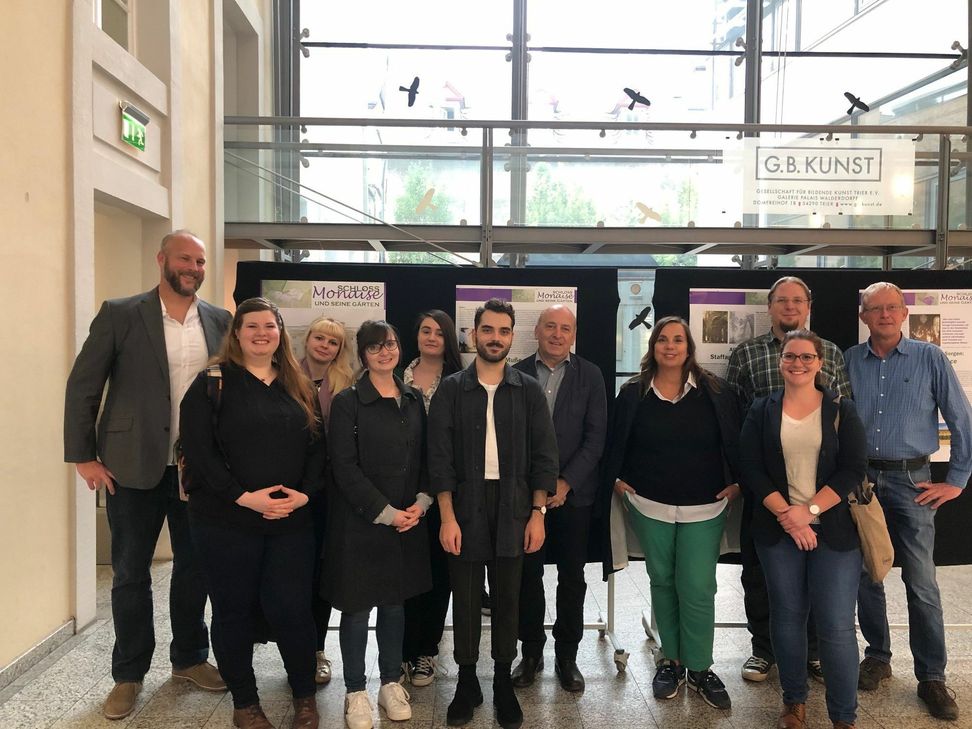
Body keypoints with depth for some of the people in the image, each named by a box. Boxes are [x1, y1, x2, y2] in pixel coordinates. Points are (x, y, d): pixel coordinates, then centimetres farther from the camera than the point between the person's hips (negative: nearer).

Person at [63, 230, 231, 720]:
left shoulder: (219, 321, 3)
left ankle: (189, 658, 34)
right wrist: (82, 455, -7)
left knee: (194, 566, 14)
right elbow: (83, 386, -4)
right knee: (130, 573, 10)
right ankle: (129, 675, 28)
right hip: (134, 467, -2)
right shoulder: (120, 315, -5)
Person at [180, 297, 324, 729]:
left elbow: (317, 447, 8)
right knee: (234, 610, 9)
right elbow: (198, 450, -10)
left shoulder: (299, 388, 11)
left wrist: (304, 493, -8)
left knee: (290, 608, 1)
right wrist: (244, 497, -17)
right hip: (225, 522, -2)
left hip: (291, 520, 2)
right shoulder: (213, 382, -1)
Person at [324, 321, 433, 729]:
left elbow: (425, 457, 10)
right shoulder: (347, 402, -8)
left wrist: (421, 503, -5)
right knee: (357, 606, 6)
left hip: (408, 520, 4)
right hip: (360, 521, -4)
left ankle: (391, 683, 29)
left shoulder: (414, 399, 7)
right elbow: (344, 466, -12)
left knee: (394, 602, 14)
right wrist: (385, 512, -14)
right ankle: (355, 692, 22)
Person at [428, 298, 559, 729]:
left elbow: (543, 455, 3)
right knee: (465, 597, 8)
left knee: (507, 597, 9)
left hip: (513, 507, 1)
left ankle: (503, 681, 25)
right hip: (465, 506, -1)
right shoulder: (451, 389, 0)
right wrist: (447, 517, -9)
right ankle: (467, 681, 24)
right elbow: (440, 457, -3)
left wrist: (538, 513, -3)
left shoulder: (528, 391, 3)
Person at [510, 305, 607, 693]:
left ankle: (567, 655, 25)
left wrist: (567, 483, -11)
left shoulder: (590, 376, 1)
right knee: (528, 574, 8)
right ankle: (531, 651, 26)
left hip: (573, 492, 0)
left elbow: (595, 436, -3)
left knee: (572, 577, 9)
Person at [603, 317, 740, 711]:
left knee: (697, 587, -1)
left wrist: (736, 482, -1)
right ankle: (670, 660, 28)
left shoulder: (715, 391, -3)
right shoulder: (633, 392, -1)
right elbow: (616, 442, 8)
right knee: (662, 582, 12)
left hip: (704, 507, -1)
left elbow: (735, 441, 3)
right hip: (649, 506, 1)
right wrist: (616, 479, 2)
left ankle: (700, 668, 17)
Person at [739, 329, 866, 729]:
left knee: (836, 625, -3)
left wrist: (809, 509, -14)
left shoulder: (842, 410, 2)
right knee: (787, 617, 10)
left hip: (834, 531, -1)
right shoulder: (761, 411, 4)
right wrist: (786, 514, -13)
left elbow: (852, 470, -5)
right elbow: (752, 470, -2)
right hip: (778, 530, 1)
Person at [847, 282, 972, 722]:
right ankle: (877, 656, 27)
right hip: (860, 479, 2)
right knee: (865, 576, 10)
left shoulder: (930, 359, -2)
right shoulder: (849, 361, 4)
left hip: (910, 480, -2)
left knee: (921, 582, 0)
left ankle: (931, 677, 14)